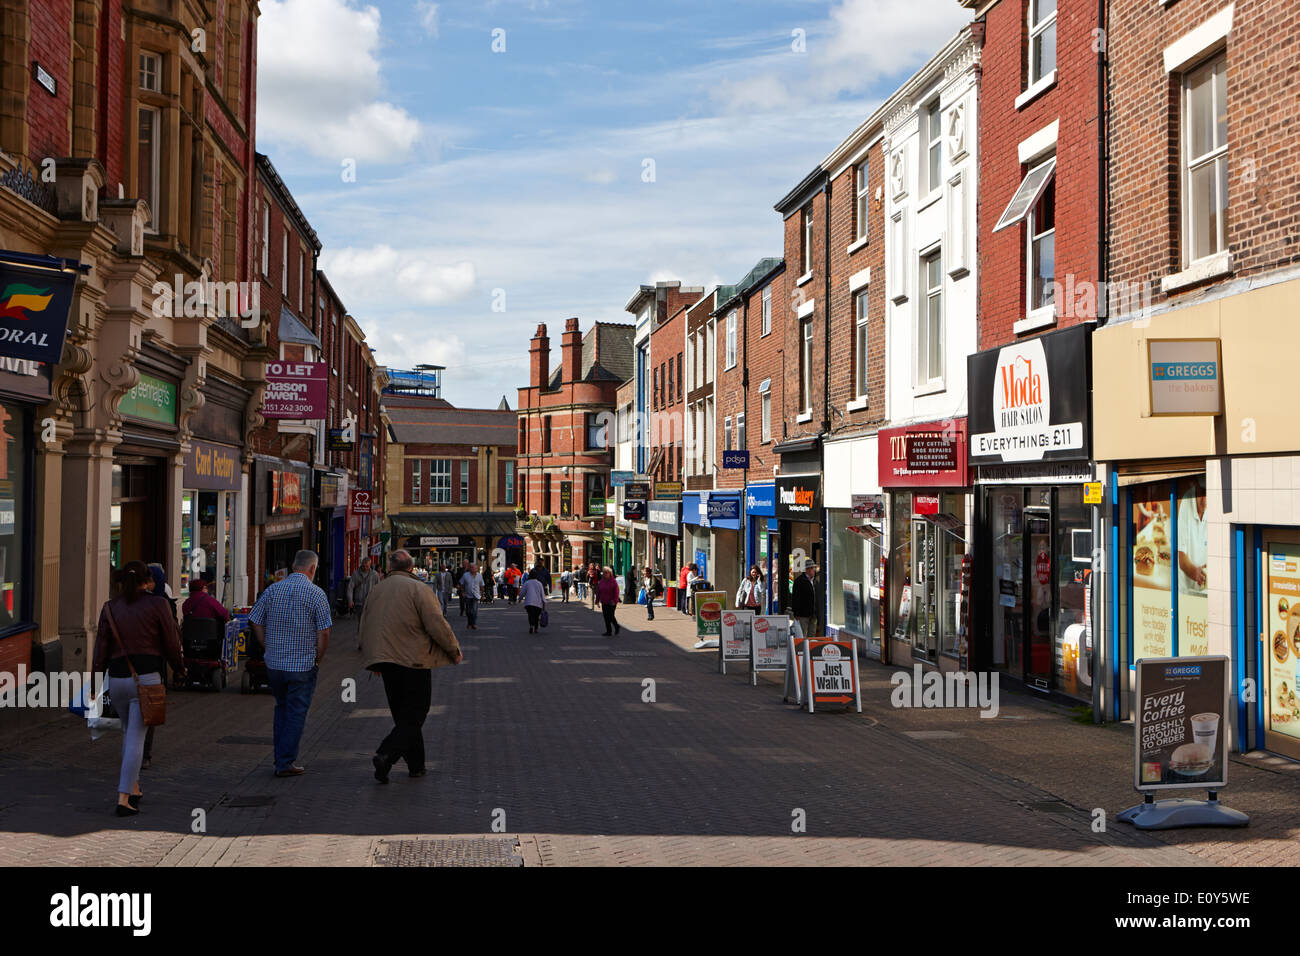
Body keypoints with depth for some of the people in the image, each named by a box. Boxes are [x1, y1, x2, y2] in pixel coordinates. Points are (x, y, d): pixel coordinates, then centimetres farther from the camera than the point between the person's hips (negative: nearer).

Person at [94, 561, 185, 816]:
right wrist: (180, 669, 16)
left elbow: (102, 648, 7)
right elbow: (171, 643, 0)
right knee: (136, 737, -2)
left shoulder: (110, 607, 6)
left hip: (116, 677, 4)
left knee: (128, 732, 22)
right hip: (146, 676, -4)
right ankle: (124, 798, -9)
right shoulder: (157, 603, -3)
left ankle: (134, 789, 26)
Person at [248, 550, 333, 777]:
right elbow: (324, 633, -12)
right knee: (296, 713, 5)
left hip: (274, 664, 4)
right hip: (303, 665, -4)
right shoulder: (316, 594, -10)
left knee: (281, 708, 20)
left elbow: (256, 623, 5)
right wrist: (318, 661, 1)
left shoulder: (272, 590, 2)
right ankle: (286, 763, 6)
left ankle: (280, 757, 26)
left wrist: (270, 649, 14)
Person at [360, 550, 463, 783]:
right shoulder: (417, 588, -10)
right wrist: (454, 650, 0)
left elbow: (365, 628, 16)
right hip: (414, 662, -6)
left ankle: (416, 765, 19)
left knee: (403, 716, 16)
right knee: (413, 717, -1)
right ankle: (386, 755, -19)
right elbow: (437, 624, -14)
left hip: (387, 662, 6)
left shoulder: (375, 590, 9)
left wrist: (373, 661, 29)